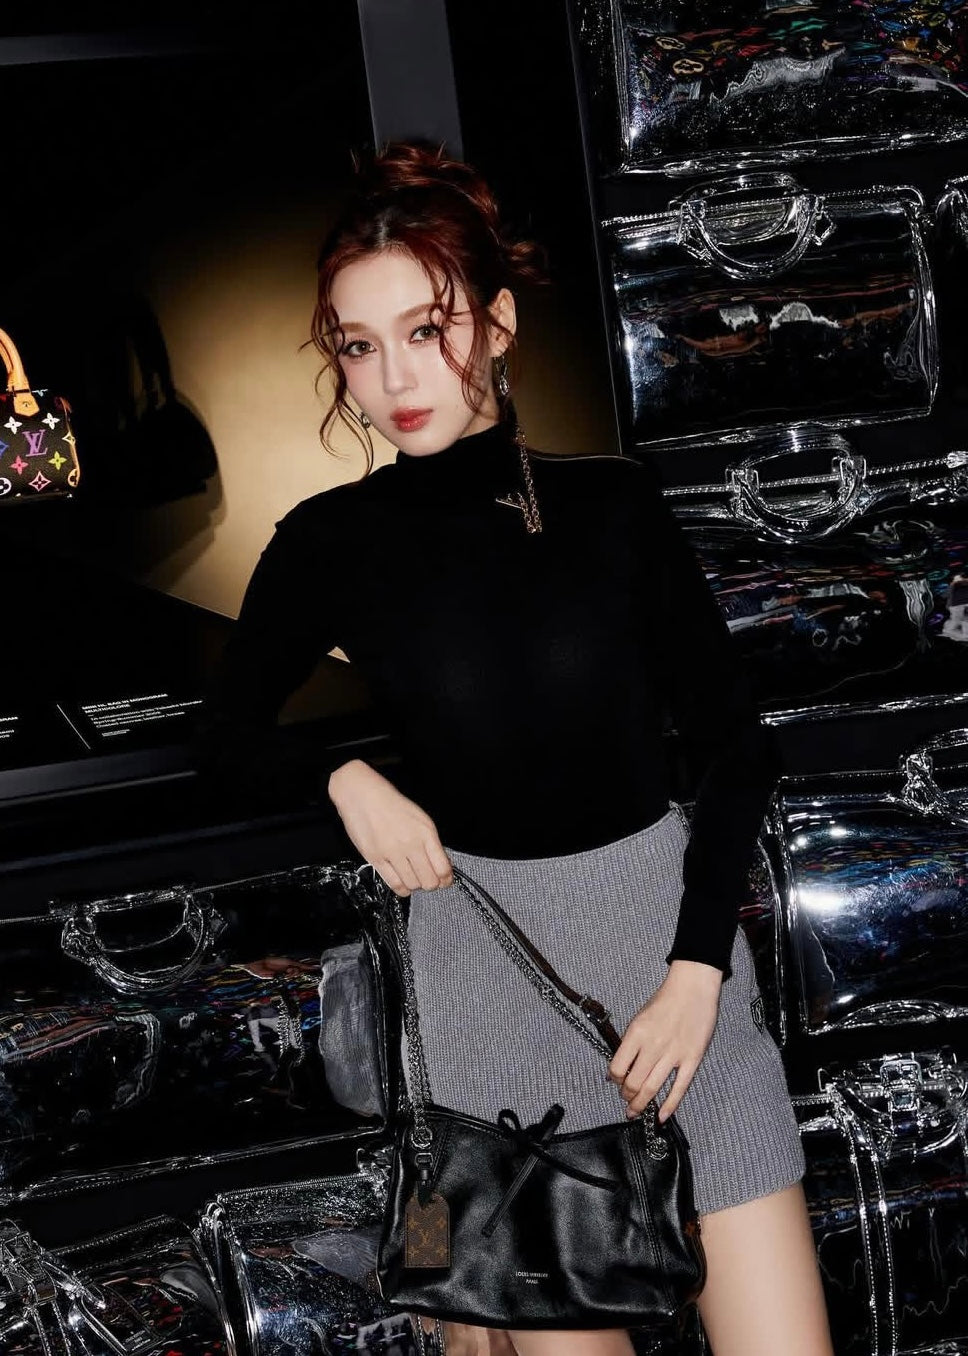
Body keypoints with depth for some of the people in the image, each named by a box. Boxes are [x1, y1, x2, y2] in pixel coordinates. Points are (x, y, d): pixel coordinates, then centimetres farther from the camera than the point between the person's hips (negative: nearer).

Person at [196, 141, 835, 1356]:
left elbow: (733, 742, 2)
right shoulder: (330, 543, -2)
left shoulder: (613, 504, -1)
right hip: (481, 930, 0)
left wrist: (697, 966, -7)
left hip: (664, 904, 1)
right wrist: (343, 775, -6)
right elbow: (232, 731, 14)